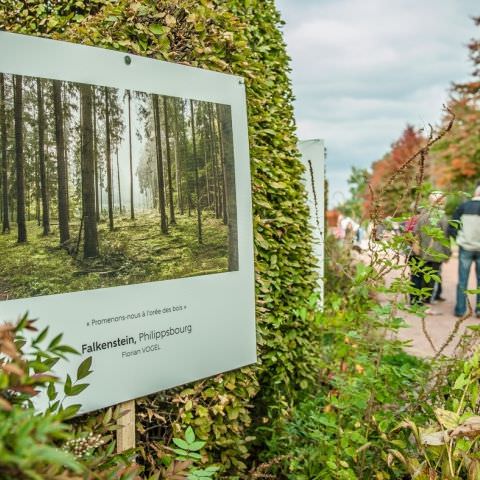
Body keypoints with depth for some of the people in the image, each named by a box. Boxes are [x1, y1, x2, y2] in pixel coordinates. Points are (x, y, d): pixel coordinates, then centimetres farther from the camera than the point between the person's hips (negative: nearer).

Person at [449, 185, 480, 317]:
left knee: (462, 281, 8)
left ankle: (460, 310, 11)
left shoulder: (463, 206, -4)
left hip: (465, 248, 1)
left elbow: (452, 227, -4)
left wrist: (459, 238, 8)